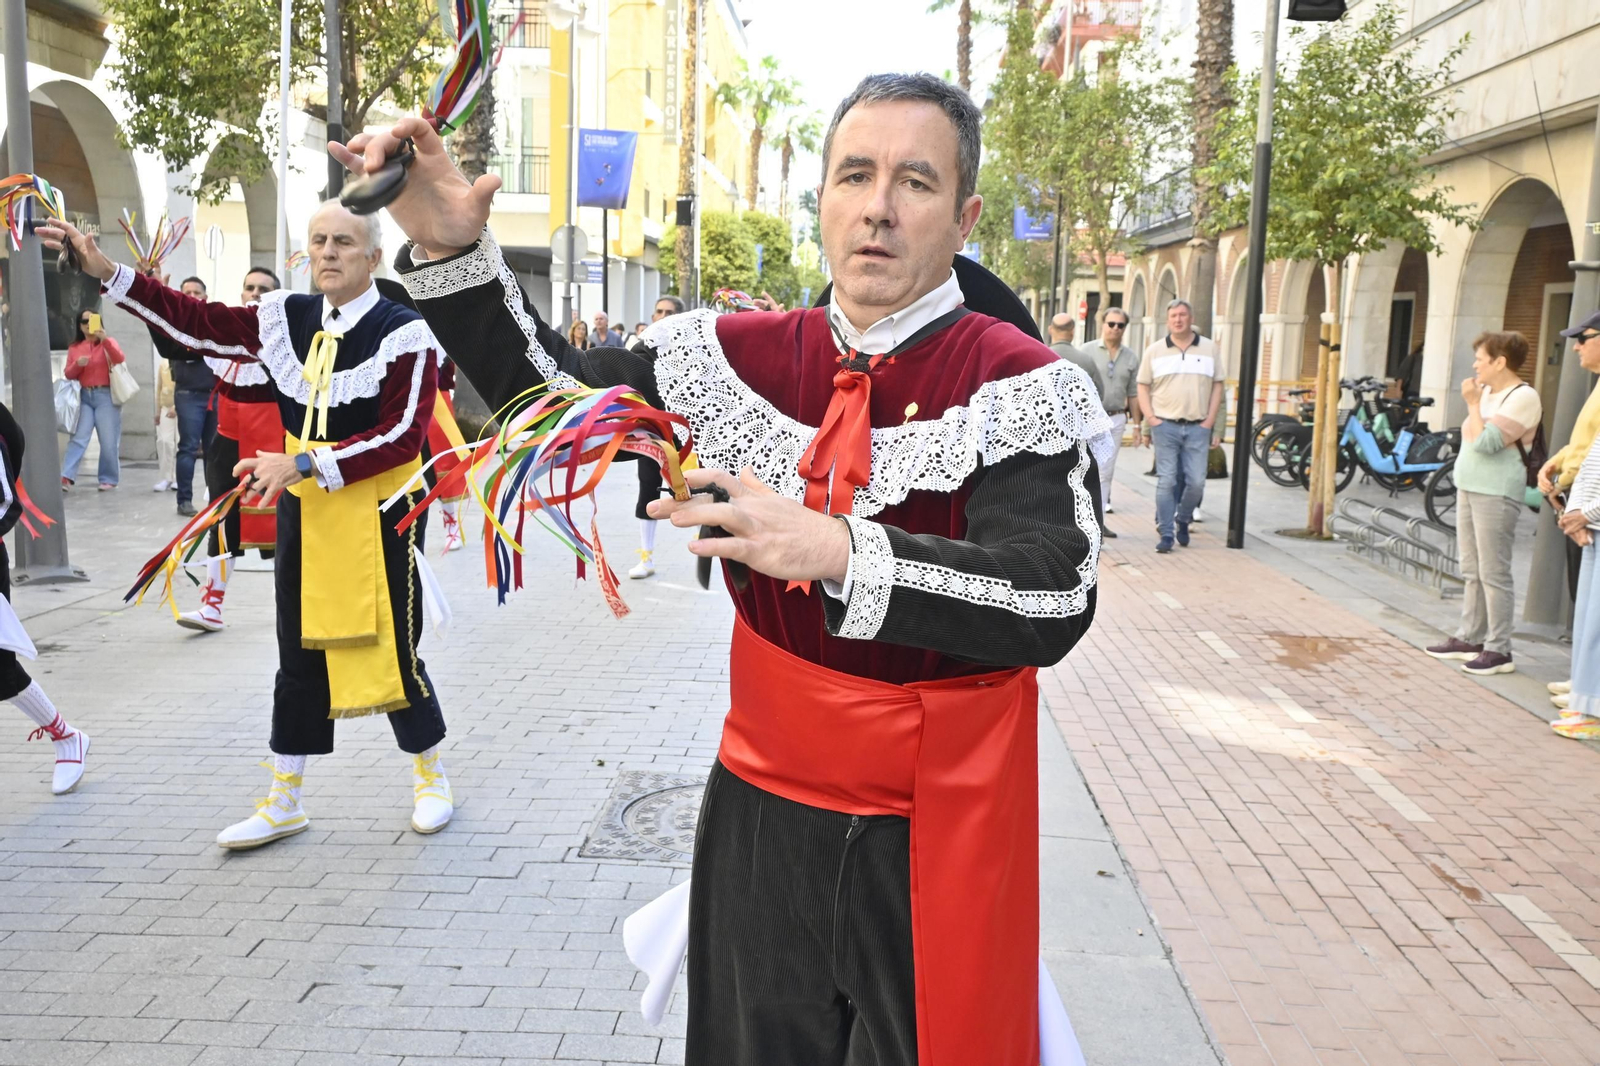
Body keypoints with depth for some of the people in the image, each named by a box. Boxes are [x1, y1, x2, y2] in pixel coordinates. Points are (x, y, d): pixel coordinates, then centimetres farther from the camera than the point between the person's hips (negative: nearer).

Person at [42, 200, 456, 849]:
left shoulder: (403, 334, -14)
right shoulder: (288, 317, 5)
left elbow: (402, 437, -19)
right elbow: (197, 321, 11)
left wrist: (303, 464, -22)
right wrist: (105, 271, 3)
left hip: (378, 513, -6)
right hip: (303, 509, 6)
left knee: (391, 650, 0)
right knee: (300, 655, 13)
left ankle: (431, 779, 24)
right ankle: (283, 803, 26)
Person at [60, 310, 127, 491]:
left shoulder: (108, 343, 6)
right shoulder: (74, 348, 13)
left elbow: (121, 360, -14)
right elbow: (69, 374, 10)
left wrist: (104, 339, -23)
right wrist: (78, 364, -11)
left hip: (106, 395, -2)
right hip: (84, 397, 2)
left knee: (108, 441, -3)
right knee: (78, 437, -7)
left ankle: (108, 479, 5)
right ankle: (66, 477, -14)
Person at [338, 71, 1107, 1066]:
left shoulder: (1021, 385, -14)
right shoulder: (746, 354, -1)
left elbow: (1054, 600, -25)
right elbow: (552, 389, 8)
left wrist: (838, 553, -36)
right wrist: (450, 250, -6)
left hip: (935, 833, -4)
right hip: (764, 807, 4)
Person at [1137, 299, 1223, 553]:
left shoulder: (1209, 348, 8)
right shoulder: (1154, 351, 7)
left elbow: (1217, 385, 10)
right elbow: (1143, 386, 7)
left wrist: (1210, 420, 0)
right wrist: (1150, 418, -5)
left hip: (1198, 427, 1)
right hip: (1165, 426, -1)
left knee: (1196, 481, -1)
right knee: (1166, 481, -3)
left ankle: (1183, 520, 24)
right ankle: (1165, 534, 2)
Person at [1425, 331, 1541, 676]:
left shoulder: (1523, 397, -13)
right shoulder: (1488, 392, 13)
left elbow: (1485, 443, -21)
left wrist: (1472, 404, -14)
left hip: (1496, 495, -9)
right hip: (1469, 489, 9)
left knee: (1494, 573, -6)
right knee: (1472, 571, 14)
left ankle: (1498, 651, -1)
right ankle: (1470, 638, 23)